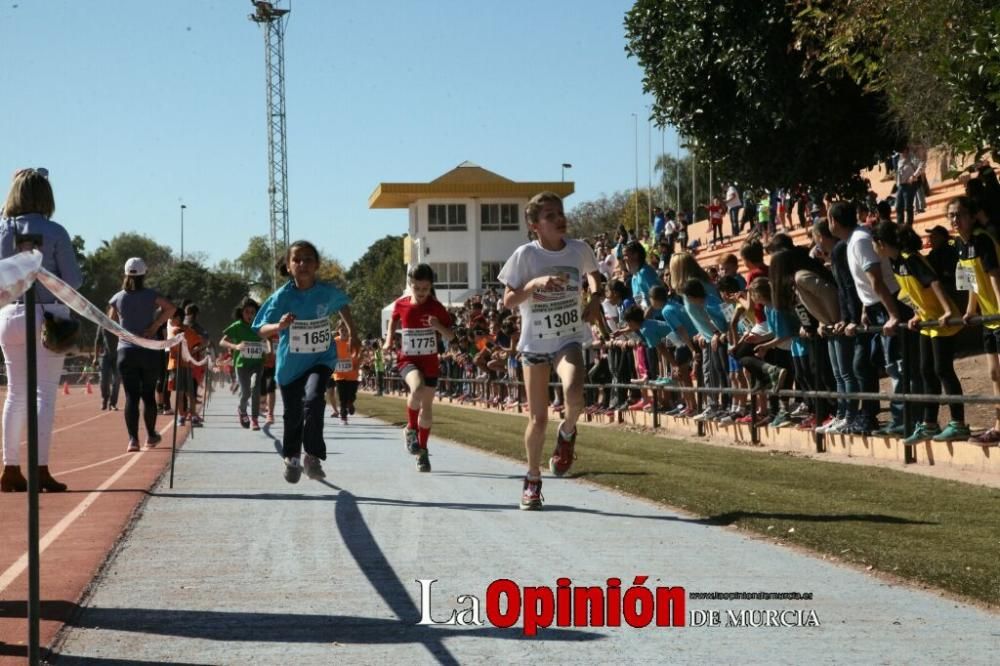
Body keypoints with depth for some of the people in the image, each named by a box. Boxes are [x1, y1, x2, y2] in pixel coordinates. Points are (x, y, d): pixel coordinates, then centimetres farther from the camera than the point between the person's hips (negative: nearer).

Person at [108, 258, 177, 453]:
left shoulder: (118, 298, 3)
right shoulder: (150, 295, -2)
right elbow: (171, 308, -17)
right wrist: (155, 325, -11)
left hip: (126, 351, 1)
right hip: (149, 351, -1)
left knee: (131, 397, -2)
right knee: (148, 395, 12)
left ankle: (133, 438, -13)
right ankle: (151, 435, 22)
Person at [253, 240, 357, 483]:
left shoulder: (327, 292, -11)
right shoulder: (282, 296, -16)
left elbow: (343, 305, 13)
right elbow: (261, 330, -19)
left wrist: (352, 333, 16)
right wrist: (279, 326, -40)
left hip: (321, 359, 0)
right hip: (290, 364, 1)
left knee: (313, 400, -28)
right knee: (293, 415, 13)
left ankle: (312, 457, -14)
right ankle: (291, 459, 39)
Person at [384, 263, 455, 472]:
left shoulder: (436, 307, -6)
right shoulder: (401, 304, -4)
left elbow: (450, 337, -5)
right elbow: (393, 320, 18)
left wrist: (438, 326, -24)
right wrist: (389, 341, 5)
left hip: (430, 361, 1)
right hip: (407, 359, -1)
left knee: (427, 408, 8)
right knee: (418, 387, -33)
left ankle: (422, 451, 25)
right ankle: (410, 429, -9)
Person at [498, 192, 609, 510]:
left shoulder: (579, 250, -4)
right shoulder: (525, 255, -11)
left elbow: (593, 274, 19)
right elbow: (508, 301, -8)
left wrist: (594, 301, 1)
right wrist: (535, 283, -24)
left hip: (569, 339, 1)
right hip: (535, 343, -1)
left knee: (574, 396, -29)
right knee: (538, 418, 4)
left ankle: (567, 433, 5)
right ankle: (533, 479, 26)